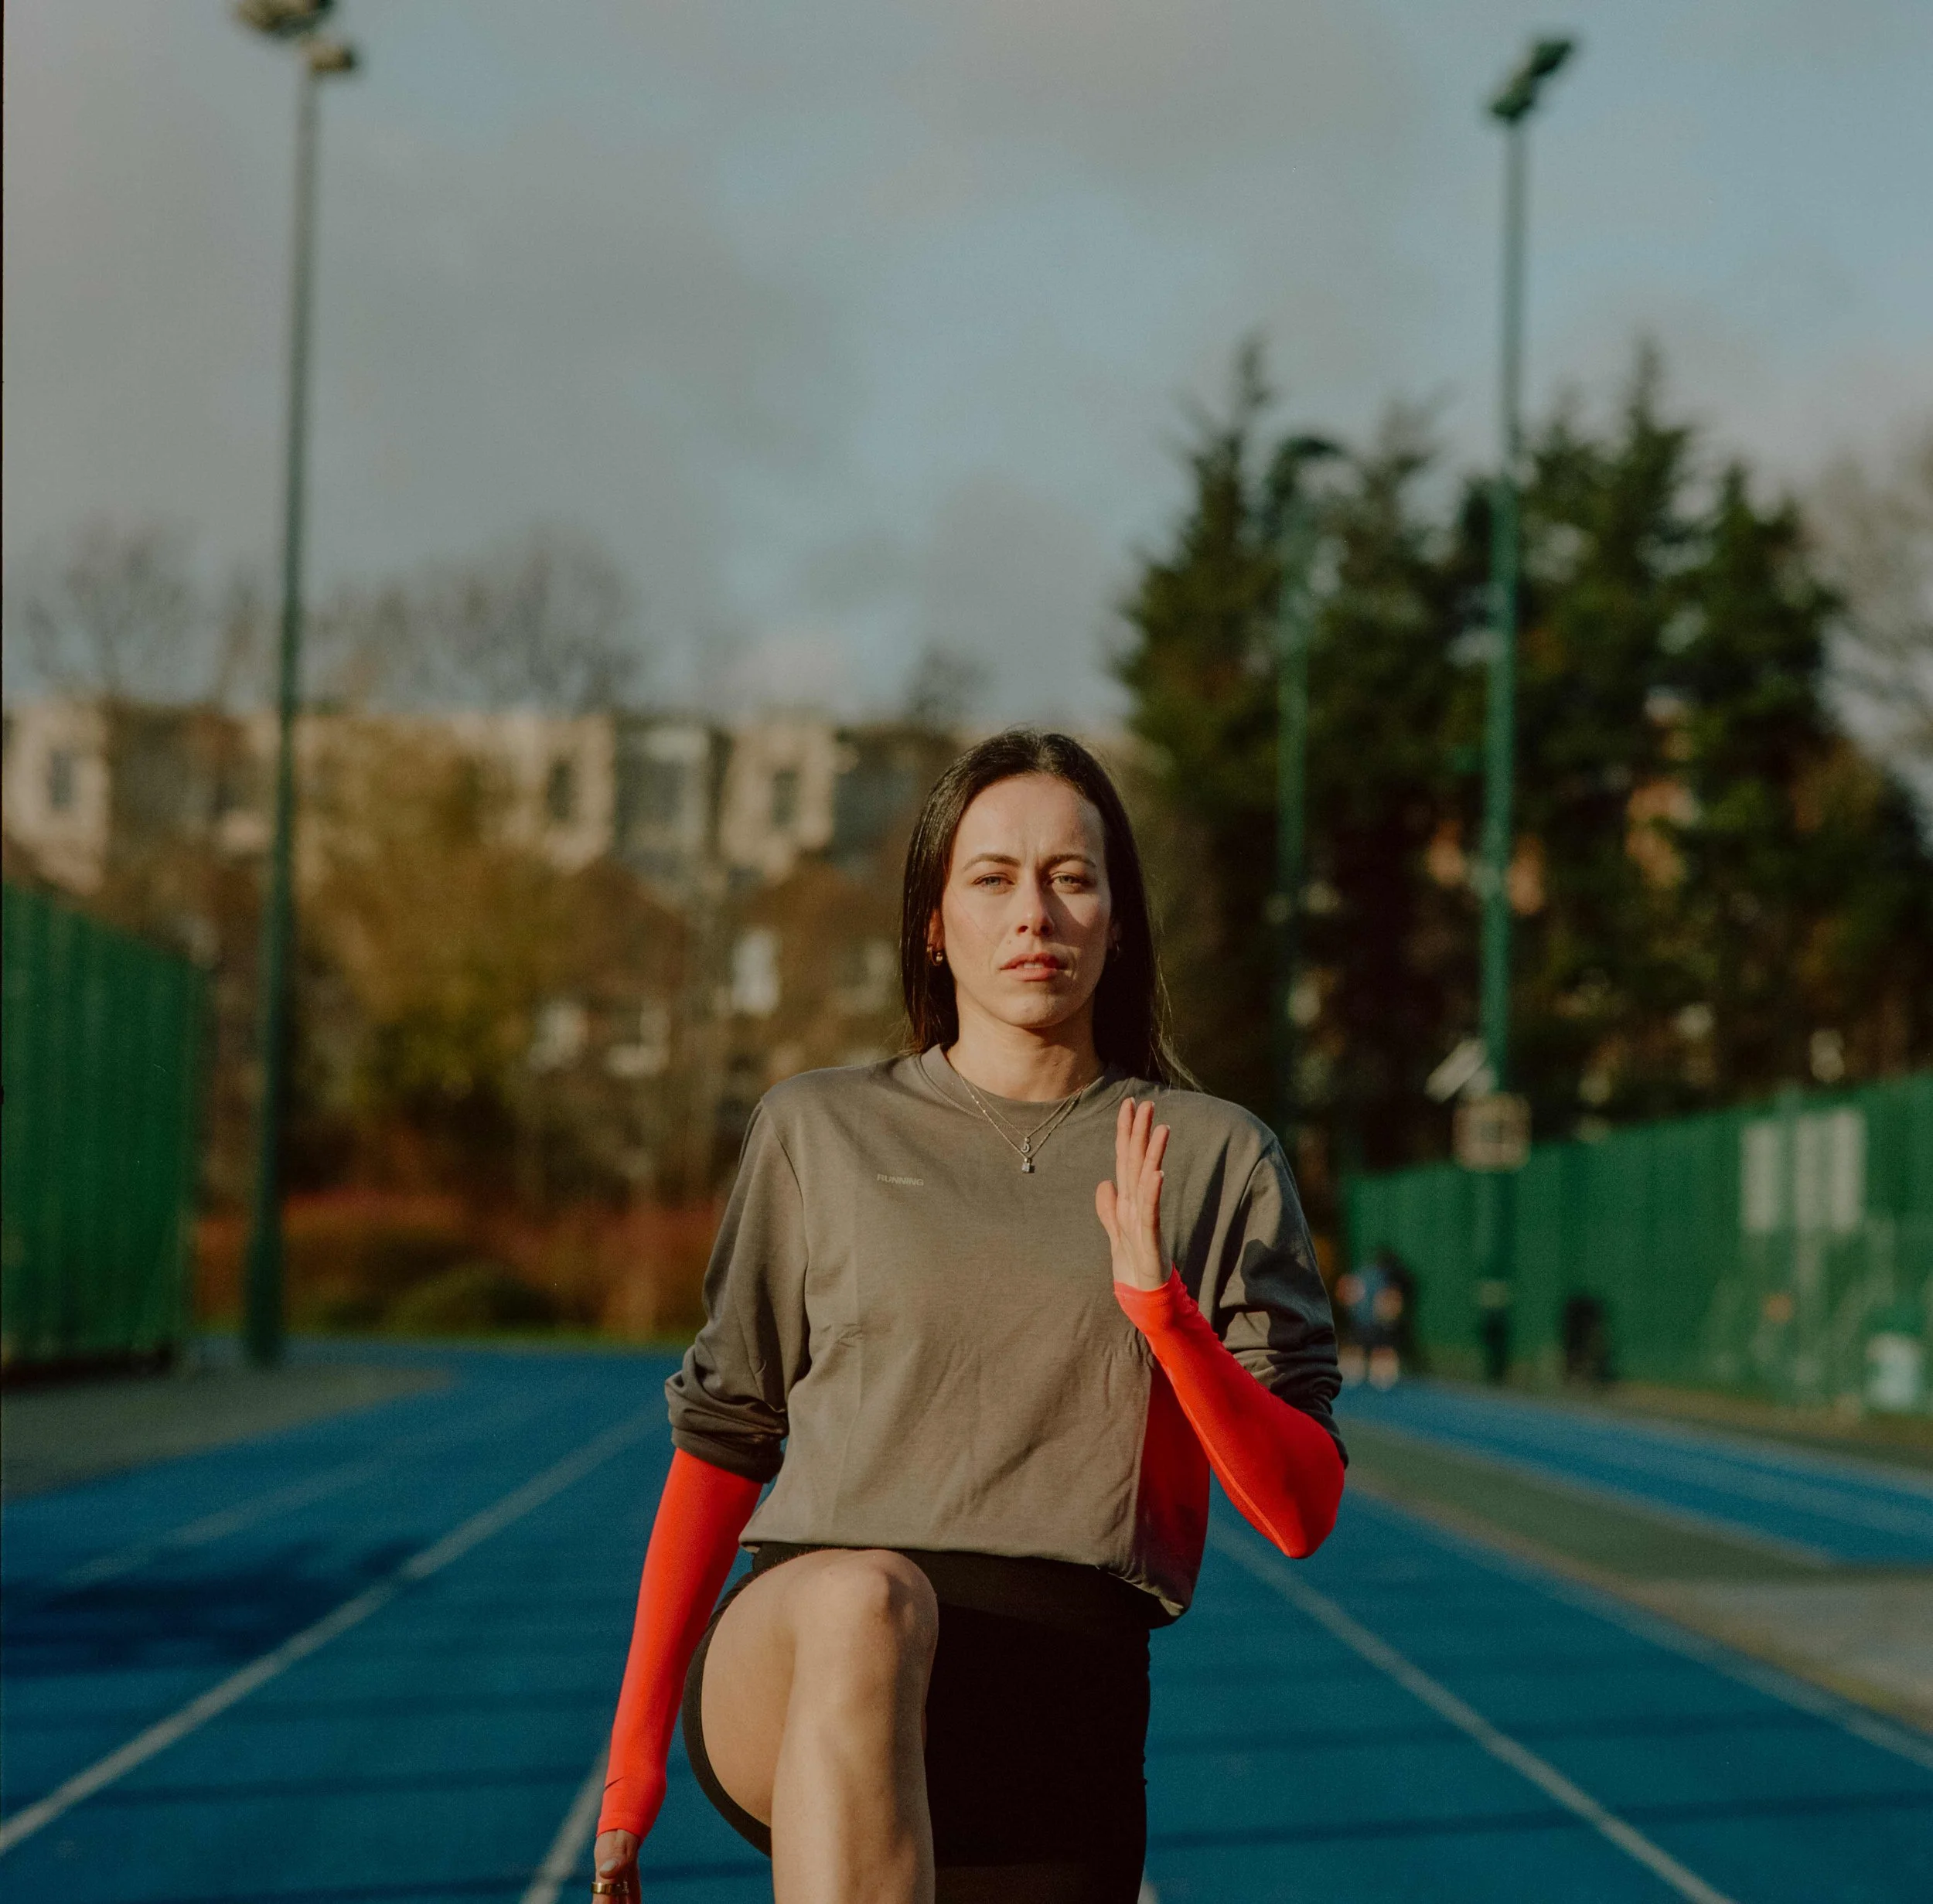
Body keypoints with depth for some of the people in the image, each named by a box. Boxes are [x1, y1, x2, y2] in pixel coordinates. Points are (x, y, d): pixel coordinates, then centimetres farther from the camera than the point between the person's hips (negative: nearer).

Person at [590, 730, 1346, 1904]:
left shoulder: (1216, 1159, 11)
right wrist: (636, 1753, 9)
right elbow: (721, 1436, 14)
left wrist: (1159, 1305, -10)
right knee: (869, 1597, -37)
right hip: (789, 1665, -1)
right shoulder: (819, 1132, 12)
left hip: (1062, 1694, 2)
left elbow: (1304, 1512, 5)